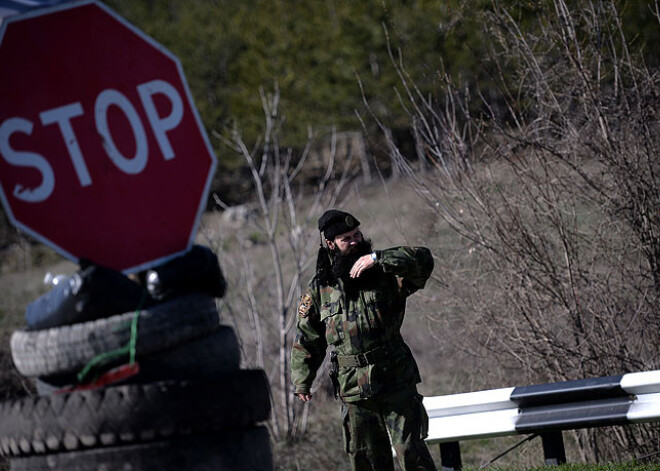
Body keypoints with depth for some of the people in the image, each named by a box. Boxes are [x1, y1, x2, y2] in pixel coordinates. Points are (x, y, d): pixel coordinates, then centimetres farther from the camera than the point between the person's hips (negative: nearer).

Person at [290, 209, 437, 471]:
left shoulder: (386, 274, 0)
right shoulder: (319, 289, 6)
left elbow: (424, 260, -16)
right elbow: (306, 338, 13)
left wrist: (377, 258, -23)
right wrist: (301, 381, 9)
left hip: (396, 383, -2)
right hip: (353, 390, 2)